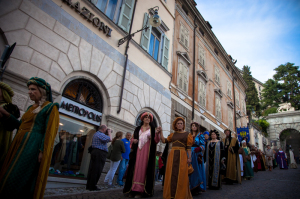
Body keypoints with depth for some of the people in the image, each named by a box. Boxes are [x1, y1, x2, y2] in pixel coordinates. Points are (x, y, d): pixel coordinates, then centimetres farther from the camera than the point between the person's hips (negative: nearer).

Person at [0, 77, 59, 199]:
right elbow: (20, 125, 15)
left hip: (33, 146, -8)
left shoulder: (51, 107, -5)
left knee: (16, 179, -6)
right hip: (19, 145, 8)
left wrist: (43, 152, -19)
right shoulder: (31, 108, 19)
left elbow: (50, 131, -12)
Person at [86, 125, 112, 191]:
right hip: (100, 153, -10)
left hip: (94, 151, 10)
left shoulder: (96, 134, 20)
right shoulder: (101, 135, -14)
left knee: (91, 169, 11)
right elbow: (110, 139, -20)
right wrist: (109, 132, -2)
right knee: (97, 171, -4)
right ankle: (92, 186, 1)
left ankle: (88, 185, 17)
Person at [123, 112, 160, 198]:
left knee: (143, 169, -6)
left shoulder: (153, 129, 9)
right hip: (137, 151, 3)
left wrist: (157, 133, -20)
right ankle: (132, 189, 6)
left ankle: (140, 191, -2)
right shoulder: (138, 129, 17)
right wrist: (133, 140, -2)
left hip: (147, 152, -2)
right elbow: (132, 138, 21)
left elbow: (155, 141, -2)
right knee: (135, 168, 0)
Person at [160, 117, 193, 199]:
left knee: (181, 175, -1)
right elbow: (164, 140, 10)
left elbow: (189, 148, 0)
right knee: (171, 175, 4)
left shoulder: (187, 134, 5)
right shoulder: (172, 134, 15)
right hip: (172, 156, 3)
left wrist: (189, 158, -8)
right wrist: (160, 132, 7)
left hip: (182, 156, -3)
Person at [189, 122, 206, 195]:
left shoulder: (200, 135, 5)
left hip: (197, 155, -3)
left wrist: (199, 148, -24)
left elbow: (203, 145, -4)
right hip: (189, 155, 3)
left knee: (196, 170, -4)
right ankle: (191, 188, 9)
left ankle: (197, 188, 4)